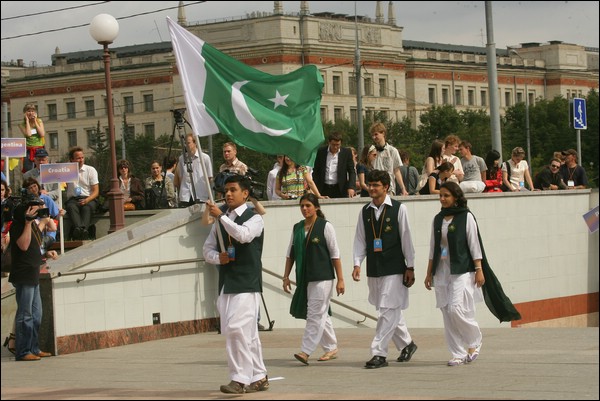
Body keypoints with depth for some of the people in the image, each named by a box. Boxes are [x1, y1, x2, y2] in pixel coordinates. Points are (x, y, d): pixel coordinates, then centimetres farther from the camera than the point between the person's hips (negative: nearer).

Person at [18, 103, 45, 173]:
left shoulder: (39, 121, 8)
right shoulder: (22, 124, 2)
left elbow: (42, 134, -6)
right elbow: (28, 134, -15)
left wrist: (35, 121, -3)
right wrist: (27, 120, -8)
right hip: (29, 151, -1)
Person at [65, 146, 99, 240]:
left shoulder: (91, 170, 9)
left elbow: (96, 191, 3)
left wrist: (87, 200, -16)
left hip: (88, 199, 0)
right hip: (73, 199, 0)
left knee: (87, 207, -35)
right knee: (71, 207, -35)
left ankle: (84, 229, -59)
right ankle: (78, 228, -59)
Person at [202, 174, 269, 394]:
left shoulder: (254, 218, -3)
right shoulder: (220, 220, 15)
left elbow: (243, 235, -24)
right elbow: (207, 248, 17)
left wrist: (221, 216, -26)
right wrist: (218, 257, -5)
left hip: (246, 283, -7)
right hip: (226, 283, 7)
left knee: (237, 329, -17)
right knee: (248, 334, 12)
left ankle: (241, 379, -15)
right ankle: (258, 377, 20)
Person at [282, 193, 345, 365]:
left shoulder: (325, 226, -4)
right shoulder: (297, 228, 11)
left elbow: (335, 254, -5)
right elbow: (290, 254, 15)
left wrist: (340, 279, -7)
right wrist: (286, 277, 11)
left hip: (322, 277, -6)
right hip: (304, 278, 6)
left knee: (316, 314, -10)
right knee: (320, 314, 12)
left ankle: (306, 351, -14)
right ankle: (332, 348, 22)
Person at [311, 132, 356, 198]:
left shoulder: (347, 152, 1)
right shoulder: (321, 151, 5)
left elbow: (352, 171, 0)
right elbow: (316, 171, 9)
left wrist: (351, 187, -15)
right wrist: (315, 188, 0)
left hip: (340, 190, -1)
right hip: (324, 189, 1)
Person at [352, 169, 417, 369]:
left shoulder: (399, 209, -4)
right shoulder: (365, 211, 9)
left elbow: (406, 238, -3)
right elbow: (360, 240, 11)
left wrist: (410, 267, -3)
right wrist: (357, 264, -1)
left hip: (394, 268, -5)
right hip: (373, 270, 5)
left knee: (388, 311, -10)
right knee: (390, 311, 14)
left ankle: (379, 353, -10)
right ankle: (406, 343, 32)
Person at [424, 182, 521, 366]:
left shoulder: (466, 217, -2)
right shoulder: (438, 219, 12)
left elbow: (474, 245, -4)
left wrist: (479, 270, -9)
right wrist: (429, 273, 15)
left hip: (462, 271, -5)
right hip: (442, 272, 5)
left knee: (456, 309, -17)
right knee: (447, 313, 1)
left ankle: (474, 342, 8)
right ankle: (458, 354, 8)